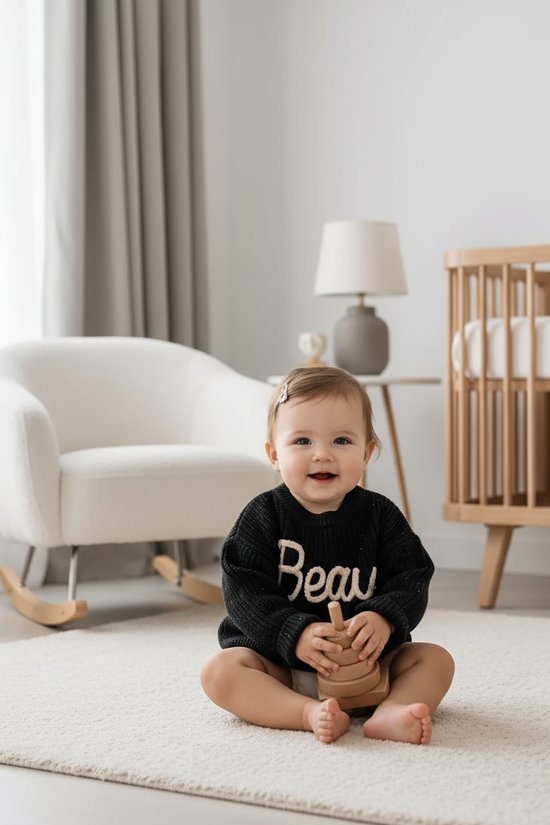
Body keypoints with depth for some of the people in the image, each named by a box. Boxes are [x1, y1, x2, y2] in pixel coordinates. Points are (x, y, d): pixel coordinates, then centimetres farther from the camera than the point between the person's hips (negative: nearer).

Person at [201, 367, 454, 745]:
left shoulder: (380, 515, -2)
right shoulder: (264, 516, -7)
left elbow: (412, 579, -5)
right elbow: (244, 593, -14)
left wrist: (384, 619, -26)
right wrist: (296, 634, -28)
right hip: (278, 662, -2)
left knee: (436, 659, -14)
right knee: (219, 670, -26)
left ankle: (390, 712, -39)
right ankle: (311, 714, -41)